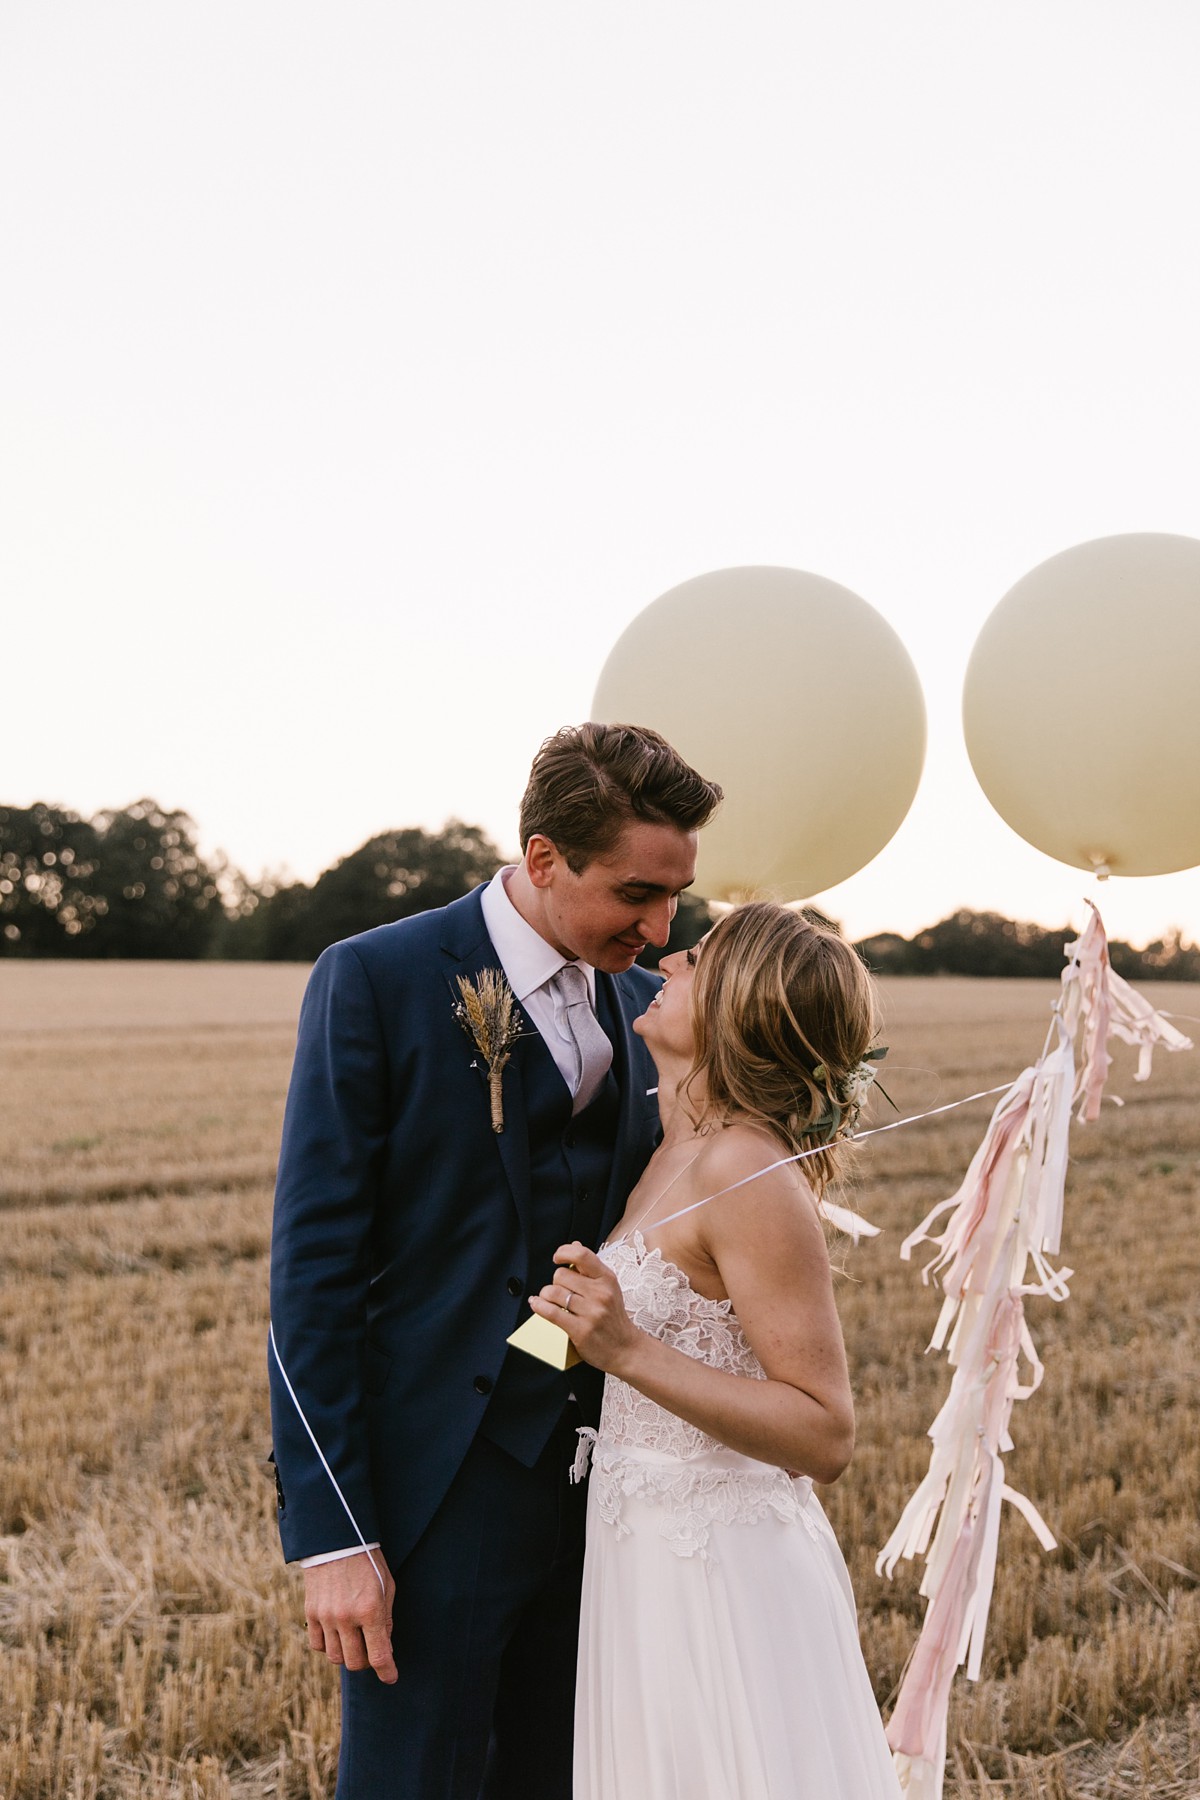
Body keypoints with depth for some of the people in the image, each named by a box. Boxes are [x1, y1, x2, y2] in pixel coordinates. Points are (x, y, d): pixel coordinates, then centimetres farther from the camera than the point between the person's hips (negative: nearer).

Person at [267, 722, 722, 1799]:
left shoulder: (645, 1008, 8)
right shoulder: (377, 982, -10)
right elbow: (312, 1270, -11)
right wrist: (329, 1536, -14)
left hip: (601, 1494, 6)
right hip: (437, 1496, -5)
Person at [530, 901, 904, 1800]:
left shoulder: (748, 1174, -21)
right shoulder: (676, 1156, 6)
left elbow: (826, 1436, -23)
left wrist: (627, 1351, -29)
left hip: (721, 1579, -9)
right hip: (653, 1557, 9)